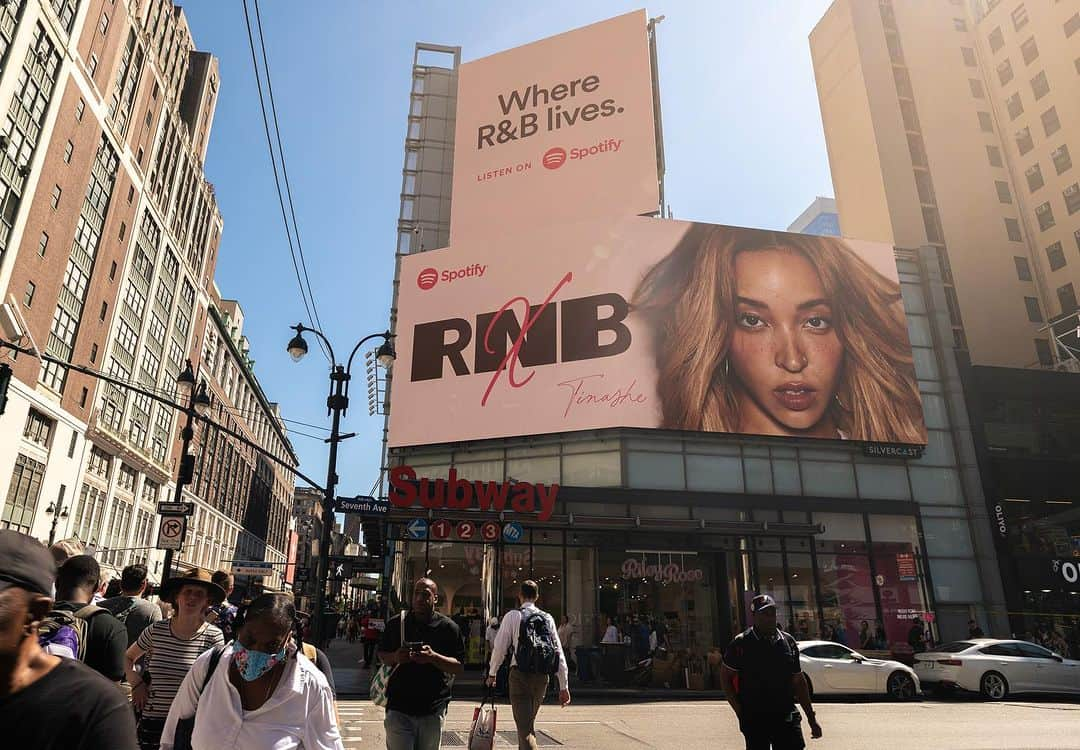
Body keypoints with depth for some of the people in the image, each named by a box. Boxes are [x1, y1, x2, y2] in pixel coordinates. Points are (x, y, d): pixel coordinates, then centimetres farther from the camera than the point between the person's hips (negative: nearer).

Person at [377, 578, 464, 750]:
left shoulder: (448, 627, -2)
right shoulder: (396, 623, 3)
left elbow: (459, 667, -4)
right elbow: (382, 655, 12)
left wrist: (433, 657, -20)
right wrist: (395, 657, -12)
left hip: (433, 711, 0)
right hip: (399, 708, 0)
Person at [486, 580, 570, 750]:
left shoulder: (513, 616, -2)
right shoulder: (548, 618, 7)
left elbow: (500, 647, -4)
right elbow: (559, 653, 4)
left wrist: (492, 674, 12)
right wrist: (564, 687, 8)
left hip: (520, 674, -4)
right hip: (543, 677, 5)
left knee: (524, 727, -6)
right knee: (529, 723, 24)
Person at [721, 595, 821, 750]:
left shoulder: (788, 642, 6)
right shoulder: (741, 644, -6)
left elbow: (799, 681, 13)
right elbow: (725, 677, 0)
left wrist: (811, 719, 14)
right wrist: (740, 711, -6)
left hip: (786, 718, 3)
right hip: (754, 719, -3)